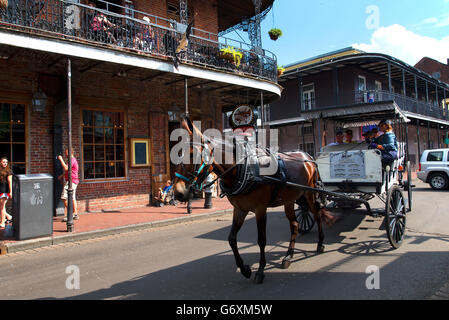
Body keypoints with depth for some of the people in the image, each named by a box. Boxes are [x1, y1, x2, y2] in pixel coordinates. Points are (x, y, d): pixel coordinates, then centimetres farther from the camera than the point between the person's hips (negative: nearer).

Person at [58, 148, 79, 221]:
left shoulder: (72, 160, -14)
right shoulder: (73, 160, 20)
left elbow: (66, 168, -25)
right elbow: (68, 170, 31)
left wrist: (61, 159, -17)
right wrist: (62, 175, 21)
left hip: (71, 181, -11)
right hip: (74, 181, 11)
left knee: (64, 197, -14)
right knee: (72, 198, 16)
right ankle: (75, 214, 23)